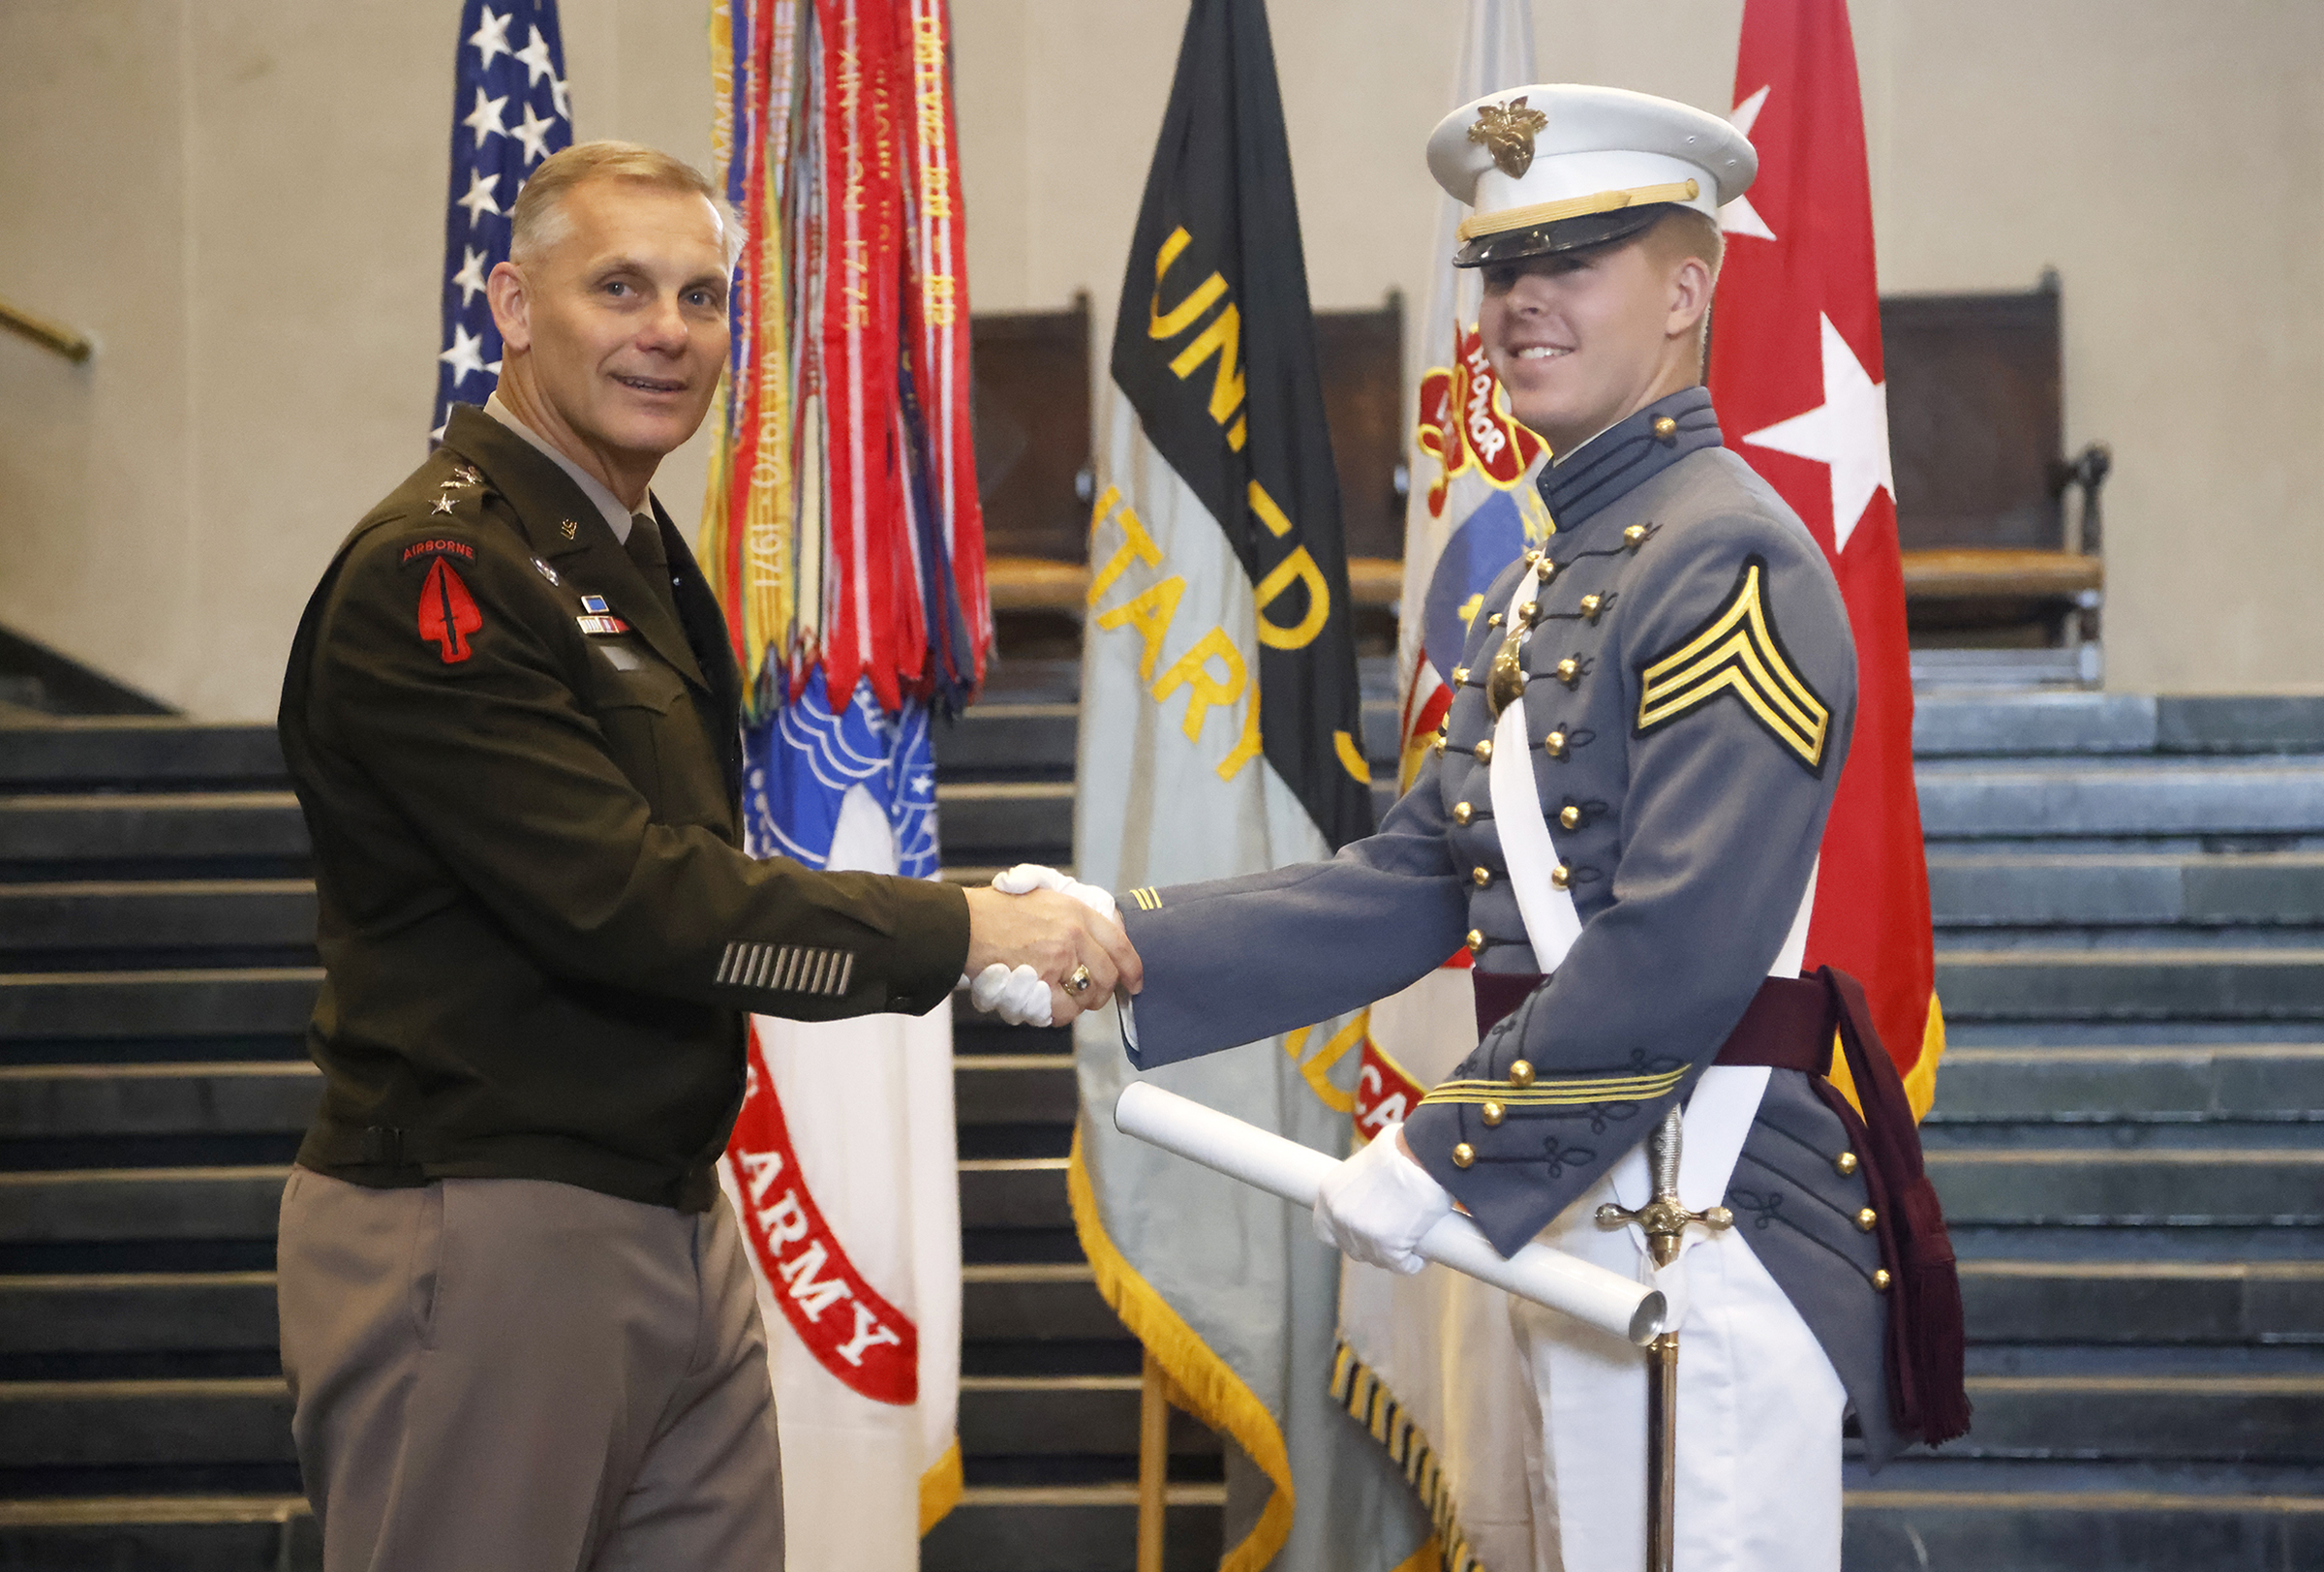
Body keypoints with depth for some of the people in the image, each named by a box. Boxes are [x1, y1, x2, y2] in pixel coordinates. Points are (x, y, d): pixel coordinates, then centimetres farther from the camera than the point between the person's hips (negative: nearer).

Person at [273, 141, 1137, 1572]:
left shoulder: (643, 564, 17)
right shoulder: (433, 573, -15)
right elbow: (620, 901, -22)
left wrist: (981, 939, 3)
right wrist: (956, 930, -17)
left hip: (677, 1224, 9)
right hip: (482, 1236, -9)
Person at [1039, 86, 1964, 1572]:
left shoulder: (1732, 560, -15)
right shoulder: (1542, 583, 16)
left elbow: (1680, 945, -23)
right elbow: (1412, 886, 11)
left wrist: (1445, 1157, -18)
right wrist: (1127, 952, 1)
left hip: (1709, 1224, -10)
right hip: (1573, 1211, 10)